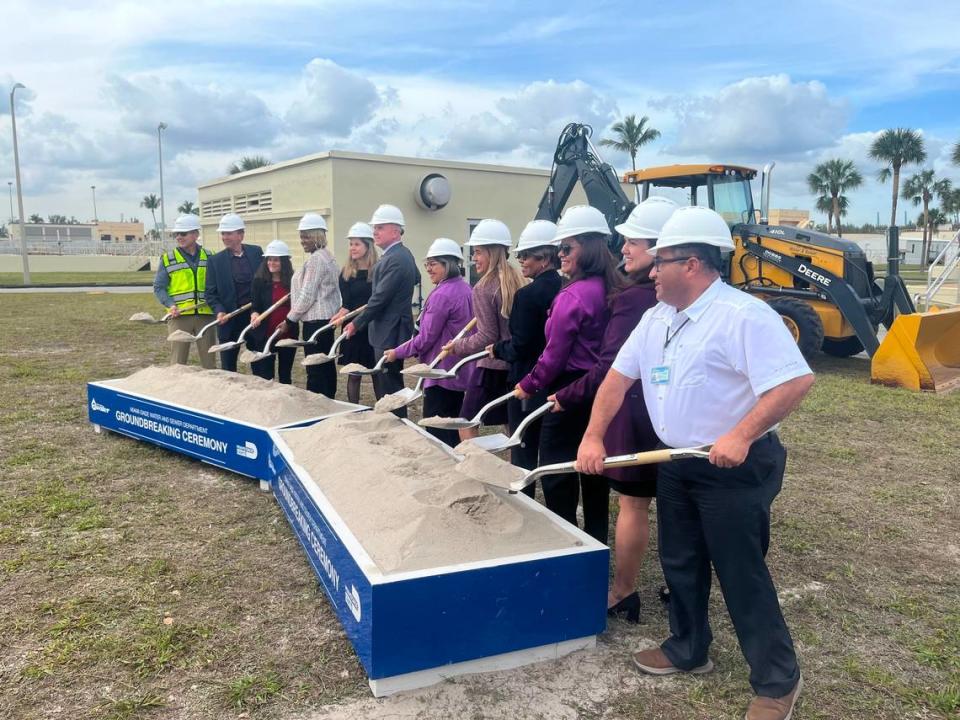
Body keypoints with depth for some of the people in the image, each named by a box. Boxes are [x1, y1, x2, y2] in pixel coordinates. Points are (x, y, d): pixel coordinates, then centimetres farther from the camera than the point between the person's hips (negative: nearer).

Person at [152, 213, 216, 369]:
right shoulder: (168, 259, 3)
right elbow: (158, 287, 2)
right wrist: (171, 304, -14)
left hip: (205, 315, 1)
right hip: (179, 315, -1)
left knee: (209, 359, 8)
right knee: (178, 360, 3)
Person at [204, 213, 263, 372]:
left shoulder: (256, 252, 2)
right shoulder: (216, 260, 0)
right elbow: (211, 293, 0)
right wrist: (219, 311, -18)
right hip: (230, 319, 0)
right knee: (228, 367, 7)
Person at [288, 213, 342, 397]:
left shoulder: (315, 258, -13)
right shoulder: (327, 256, 17)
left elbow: (307, 296, -16)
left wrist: (290, 318, -6)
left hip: (315, 320, -10)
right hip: (327, 318, 10)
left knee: (315, 370, -7)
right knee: (327, 366, 12)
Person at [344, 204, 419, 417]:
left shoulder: (395, 259, -19)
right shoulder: (403, 254, 12)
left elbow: (380, 298, -20)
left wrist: (357, 324, -11)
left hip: (390, 334, -10)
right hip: (391, 330, 10)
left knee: (388, 389, -5)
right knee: (387, 386, 16)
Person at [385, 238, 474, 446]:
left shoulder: (442, 295, -19)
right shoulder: (466, 289, 8)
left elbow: (426, 338, -17)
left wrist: (397, 353, -5)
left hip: (442, 373, -9)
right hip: (461, 372, 9)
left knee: (436, 432, 0)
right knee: (454, 429, 17)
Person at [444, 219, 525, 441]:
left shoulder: (483, 288, -12)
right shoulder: (518, 281, 5)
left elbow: (487, 337, -14)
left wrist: (457, 346, -2)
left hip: (493, 367, -7)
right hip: (515, 365, 7)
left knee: (467, 425, 5)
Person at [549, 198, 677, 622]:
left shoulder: (633, 299, -18)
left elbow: (610, 368, -19)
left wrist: (567, 398, -7)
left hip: (635, 411, -7)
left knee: (632, 503, 4)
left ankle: (622, 594, 18)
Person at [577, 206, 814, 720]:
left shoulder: (742, 315, -21)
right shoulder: (657, 318, 6)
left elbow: (796, 381, -27)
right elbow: (619, 376, 10)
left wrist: (741, 436, -33)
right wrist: (593, 437, 4)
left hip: (734, 469, -8)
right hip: (675, 465, 8)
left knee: (742, 576, 2)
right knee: (680, 564, 19)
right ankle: (688, 650, 38)